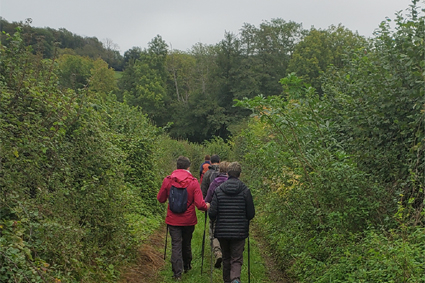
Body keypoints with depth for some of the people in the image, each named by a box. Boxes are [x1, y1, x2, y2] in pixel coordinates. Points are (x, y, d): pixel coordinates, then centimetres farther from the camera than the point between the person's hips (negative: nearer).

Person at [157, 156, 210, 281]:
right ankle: (187, 266, 38)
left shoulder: (168, 180, -9)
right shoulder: (193, 182, -12)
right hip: (188, 220, 1)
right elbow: (200, 204, -16)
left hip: (173, 220, 0)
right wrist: (206, 206, 5)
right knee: (187, 244, 20)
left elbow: (161, 199, 2)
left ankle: (177, 273, 0)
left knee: (176, 245, 4)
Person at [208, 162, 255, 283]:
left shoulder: (218, 190, -4)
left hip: (222, 232, 2)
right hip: (239, 232, -2)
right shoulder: (245, 191, -6)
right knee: (237, 259, 2)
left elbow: (212, 213, -7)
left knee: (226, 258, 19)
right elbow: (251, 214, -2)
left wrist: (214, 221, 16)